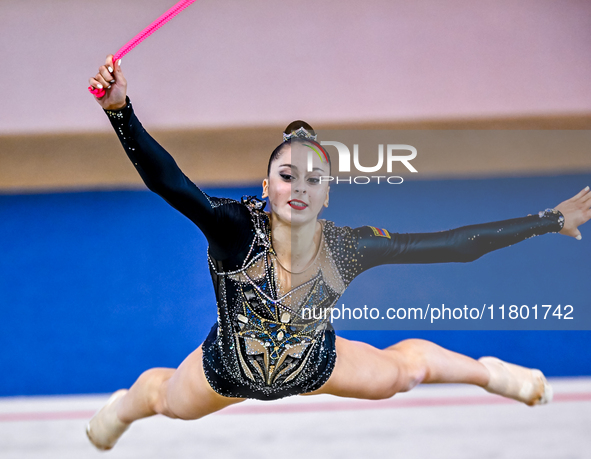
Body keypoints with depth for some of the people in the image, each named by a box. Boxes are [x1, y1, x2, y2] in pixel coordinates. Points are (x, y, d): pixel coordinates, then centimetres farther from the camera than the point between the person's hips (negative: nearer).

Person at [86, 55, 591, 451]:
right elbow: (166, 180, -53)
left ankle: (487, 370, 56)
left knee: (403, 368, 21)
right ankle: (127, 404, 67)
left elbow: (455, 245, -25)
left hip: (314, 367, 2)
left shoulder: (349, 247, -30)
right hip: (227, 371, -2)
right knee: (168, 401, 26)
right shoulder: (236, 228, -37)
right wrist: (120, 109, -69)